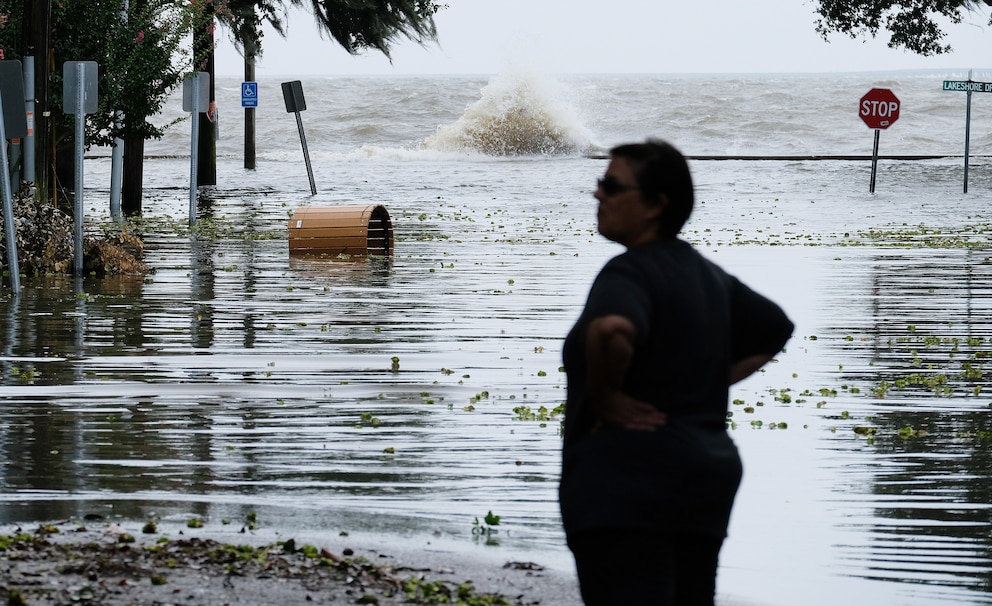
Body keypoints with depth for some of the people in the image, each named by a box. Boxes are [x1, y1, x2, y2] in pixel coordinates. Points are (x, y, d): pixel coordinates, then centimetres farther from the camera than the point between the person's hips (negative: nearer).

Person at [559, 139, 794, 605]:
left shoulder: (630, 273, -12)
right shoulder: (706, 275, 16)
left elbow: (612, 330, -35)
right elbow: (775, 330, 29)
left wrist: (604, 398, -18)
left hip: (627, 484, -10)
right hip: (705, 474, 10)